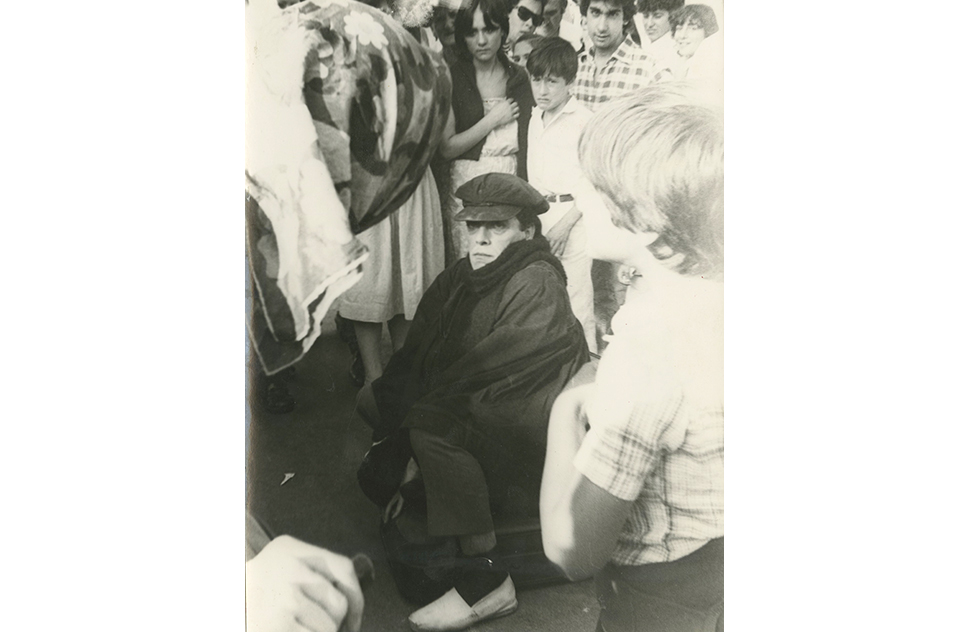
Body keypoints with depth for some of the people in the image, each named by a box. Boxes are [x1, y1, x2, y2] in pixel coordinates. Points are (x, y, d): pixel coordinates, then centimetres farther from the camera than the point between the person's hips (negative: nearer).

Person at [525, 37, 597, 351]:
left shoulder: (583, 120, -8)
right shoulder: (535, 119, 13)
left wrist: (564, 224, -14)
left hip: (573, 213, -6)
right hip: (539, 211, 6)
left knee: (575, 298, -6)